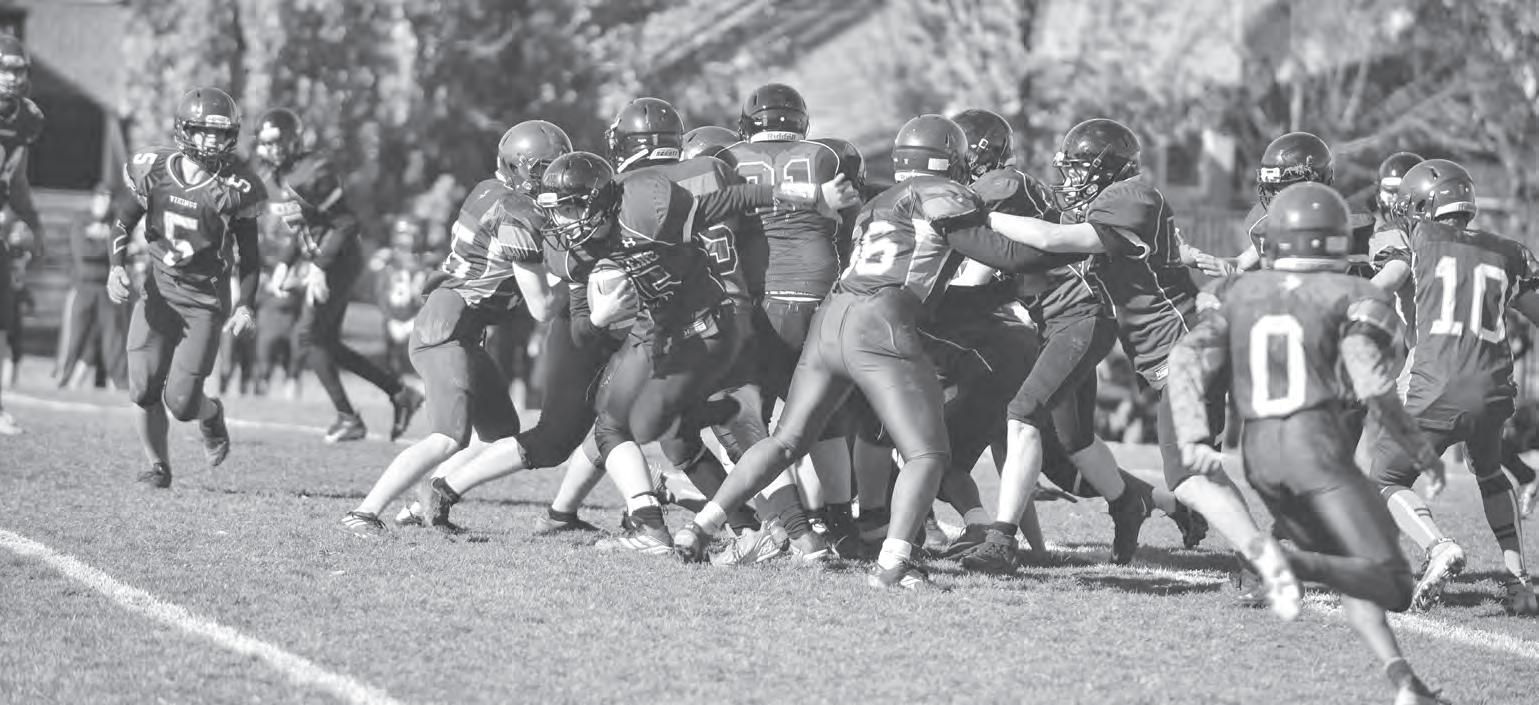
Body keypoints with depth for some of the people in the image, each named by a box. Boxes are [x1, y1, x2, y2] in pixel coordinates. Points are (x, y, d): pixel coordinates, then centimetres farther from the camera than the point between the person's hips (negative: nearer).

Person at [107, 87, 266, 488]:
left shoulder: (234, 188, -10)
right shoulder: (155, 170, -5)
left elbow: (248, 255, 0)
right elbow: (124, 223, 9)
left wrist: (245, 304, -12)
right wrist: (117, 267, -7)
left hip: (205, 300, -2)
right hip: (159, 292, 2)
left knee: (181, 402, -8)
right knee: (145, 391, -6)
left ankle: (212, 415, 28)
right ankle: (158, 466, 17)